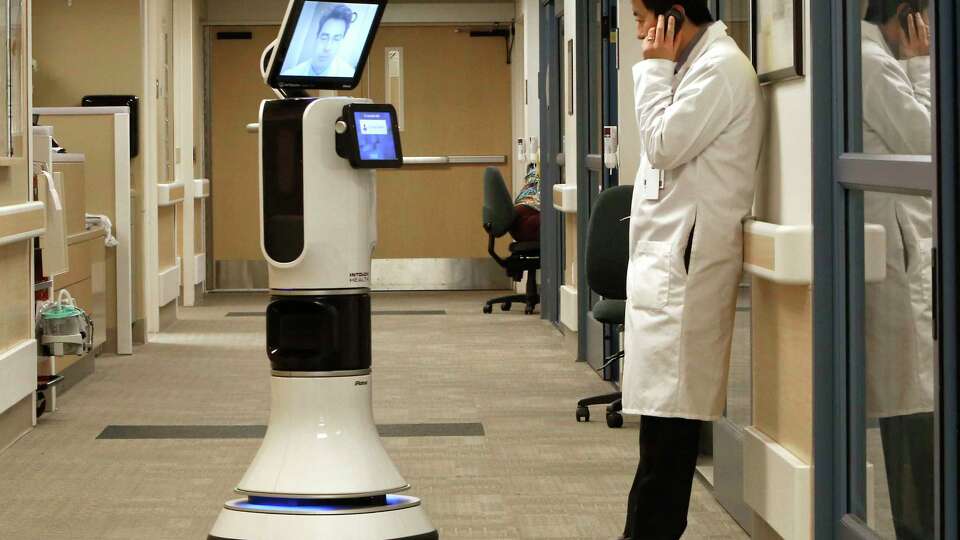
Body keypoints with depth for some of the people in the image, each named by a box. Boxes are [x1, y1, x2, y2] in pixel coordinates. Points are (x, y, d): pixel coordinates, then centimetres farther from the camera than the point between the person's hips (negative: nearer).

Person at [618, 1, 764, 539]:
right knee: (664, 408, 11)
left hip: (687, 258, -10)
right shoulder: (697, 63, 17)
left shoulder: (721, 67, -13)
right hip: (667, 256, 10)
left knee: (670, 411, -7)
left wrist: (656, 69, -9)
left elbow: (665, 146, -16)